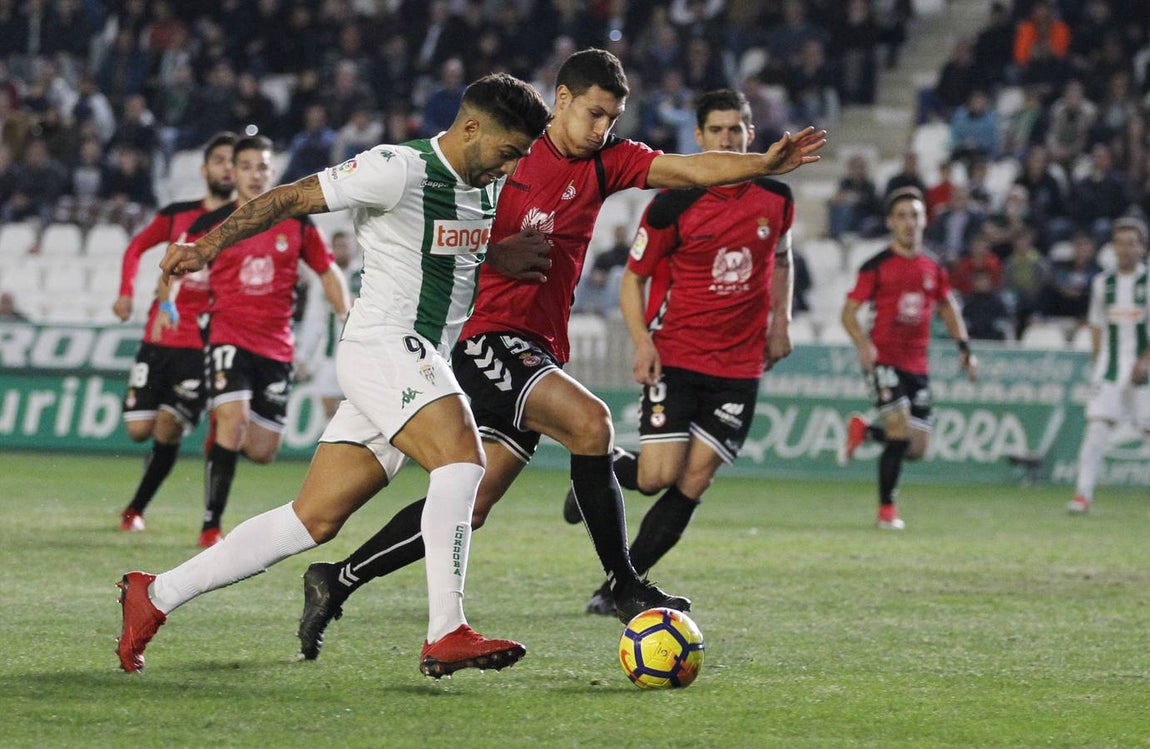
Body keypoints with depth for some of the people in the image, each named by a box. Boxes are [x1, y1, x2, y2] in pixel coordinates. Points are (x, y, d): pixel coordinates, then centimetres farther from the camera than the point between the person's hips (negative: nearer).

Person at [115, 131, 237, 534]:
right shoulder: (177, 215, 5)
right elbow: (136, 247, 20)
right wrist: (127, 292, 4)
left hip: (204, 345, -2)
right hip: (159, 337, 2)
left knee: (167, 432, -12)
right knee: (139, 429, -4)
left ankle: (136, 509, 7)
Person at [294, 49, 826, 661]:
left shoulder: (604, 162, 10)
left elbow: (690, 169, -2)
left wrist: (764, 164, -15)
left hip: (537, 352, 7)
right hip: (490, 337, -7)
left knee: (468, 508, 5)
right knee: (589, 423, -26)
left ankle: (336, 581, 15)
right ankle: (625, 587, -20)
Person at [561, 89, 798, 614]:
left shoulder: (776, 197, 2)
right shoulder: (673, 204, -9)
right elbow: (633, 277, -1)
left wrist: (780, 323, 9)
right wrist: (643, 343, -15)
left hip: (740, 365, 3)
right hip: (675, 355, -3)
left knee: (693, 483, -5)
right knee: (658, 476, -14)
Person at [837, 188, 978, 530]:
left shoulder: (933, 268, 9)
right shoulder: (877, 267, -4)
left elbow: (947, 307, 24)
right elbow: (849, 311, -4)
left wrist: (964, 348, 14)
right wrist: (864, 345, -21)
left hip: (917, 365, 5)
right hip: (883, 359, -5)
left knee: (917, 448, 2)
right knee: (901, 432, -18)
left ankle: (863, 430, 29)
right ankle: (887, 510, -3)